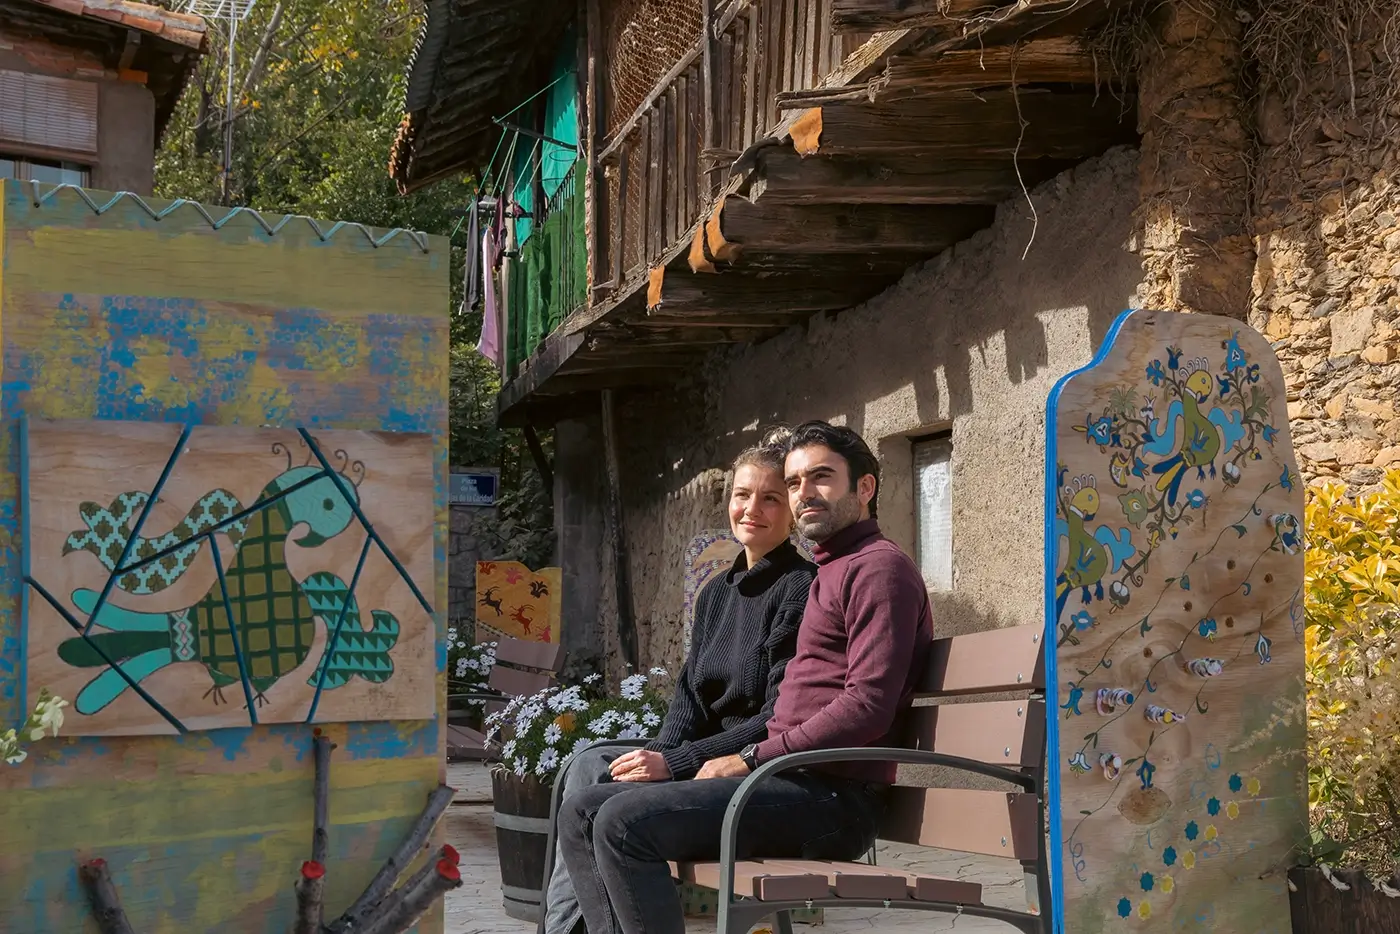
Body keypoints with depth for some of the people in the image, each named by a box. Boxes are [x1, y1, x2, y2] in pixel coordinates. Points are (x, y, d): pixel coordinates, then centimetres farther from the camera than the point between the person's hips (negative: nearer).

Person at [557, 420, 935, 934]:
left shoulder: (879, 567, -6)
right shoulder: (830, 573, 25)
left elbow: (867, 707, -18)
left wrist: (753, 758, -13)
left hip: (829, 795, -10)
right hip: (793, 781, 10)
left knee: (623, 822, -25)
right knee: (581, 813, 6)